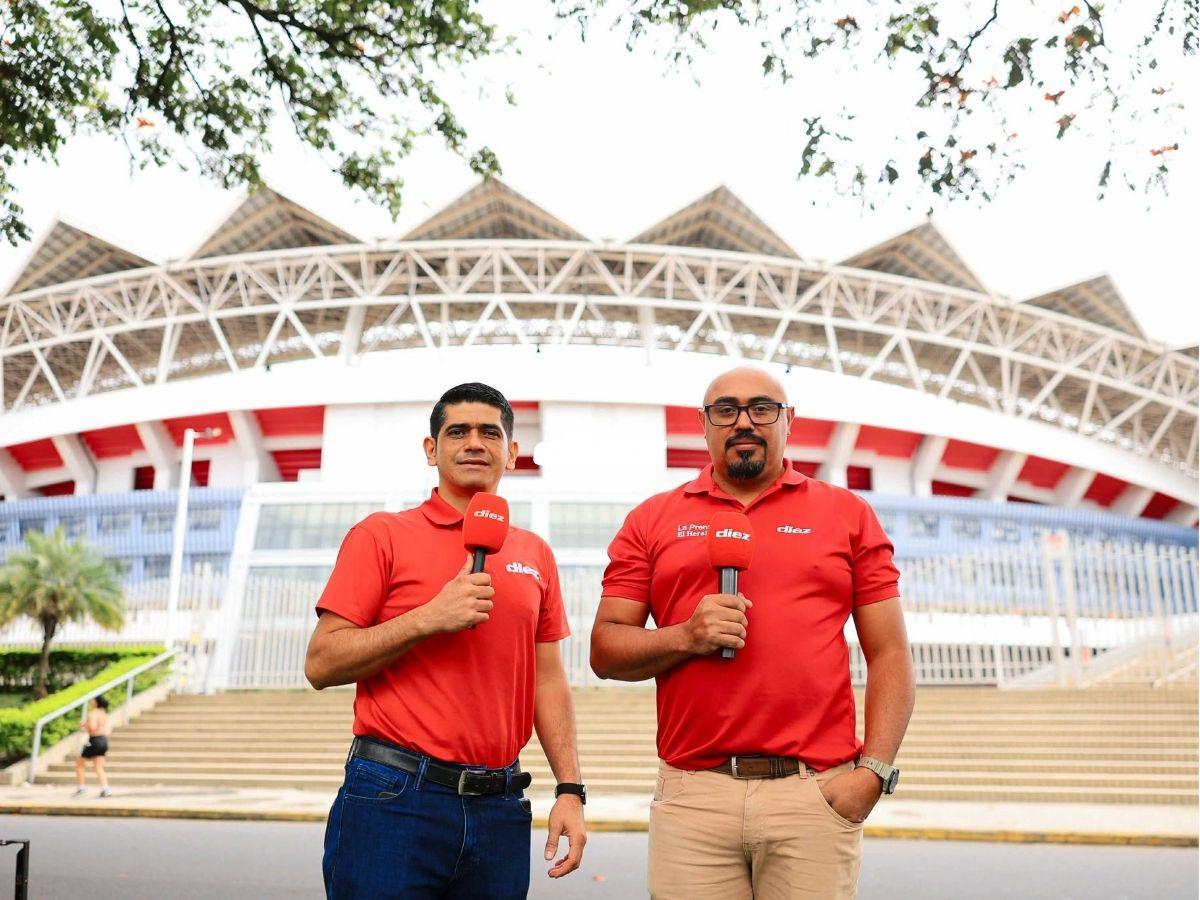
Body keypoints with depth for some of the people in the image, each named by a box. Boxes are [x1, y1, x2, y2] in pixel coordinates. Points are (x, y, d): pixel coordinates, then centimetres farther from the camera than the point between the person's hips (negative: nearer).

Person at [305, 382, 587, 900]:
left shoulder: (535, 553, 10)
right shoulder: (382, 535, -1)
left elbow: (549, 679, 13)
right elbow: (321, 664, -6)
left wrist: (569, 789, 6)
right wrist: (429, 618, -16)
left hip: (500, 806, 4)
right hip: (394, 798, -3)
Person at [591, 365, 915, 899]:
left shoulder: (848, 514, 8)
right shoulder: (652, 520, 9)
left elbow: (889, 655, 6)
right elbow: (605, 650, 7)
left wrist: (873, 771, -4)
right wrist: (685, 637, -10)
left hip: (816, 795, 0)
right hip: (692, 795, 1)